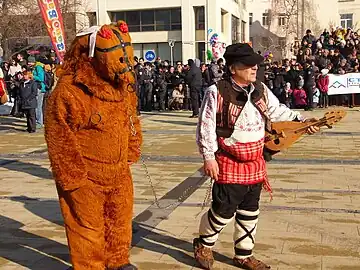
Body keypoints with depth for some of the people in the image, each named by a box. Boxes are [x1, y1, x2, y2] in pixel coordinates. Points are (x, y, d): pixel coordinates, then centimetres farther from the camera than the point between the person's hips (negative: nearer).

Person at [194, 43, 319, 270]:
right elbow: (206, 126, -13)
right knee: (224, 210, 0)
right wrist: (209, 157, -15)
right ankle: (204, 244, 28)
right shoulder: (217, 92, -14)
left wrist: (301, 120, -3)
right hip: (229, 164, -6)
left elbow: (278, 112, 12)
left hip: (255, 163, 6)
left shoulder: (261, 90, 5)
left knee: (250, 211, 15)